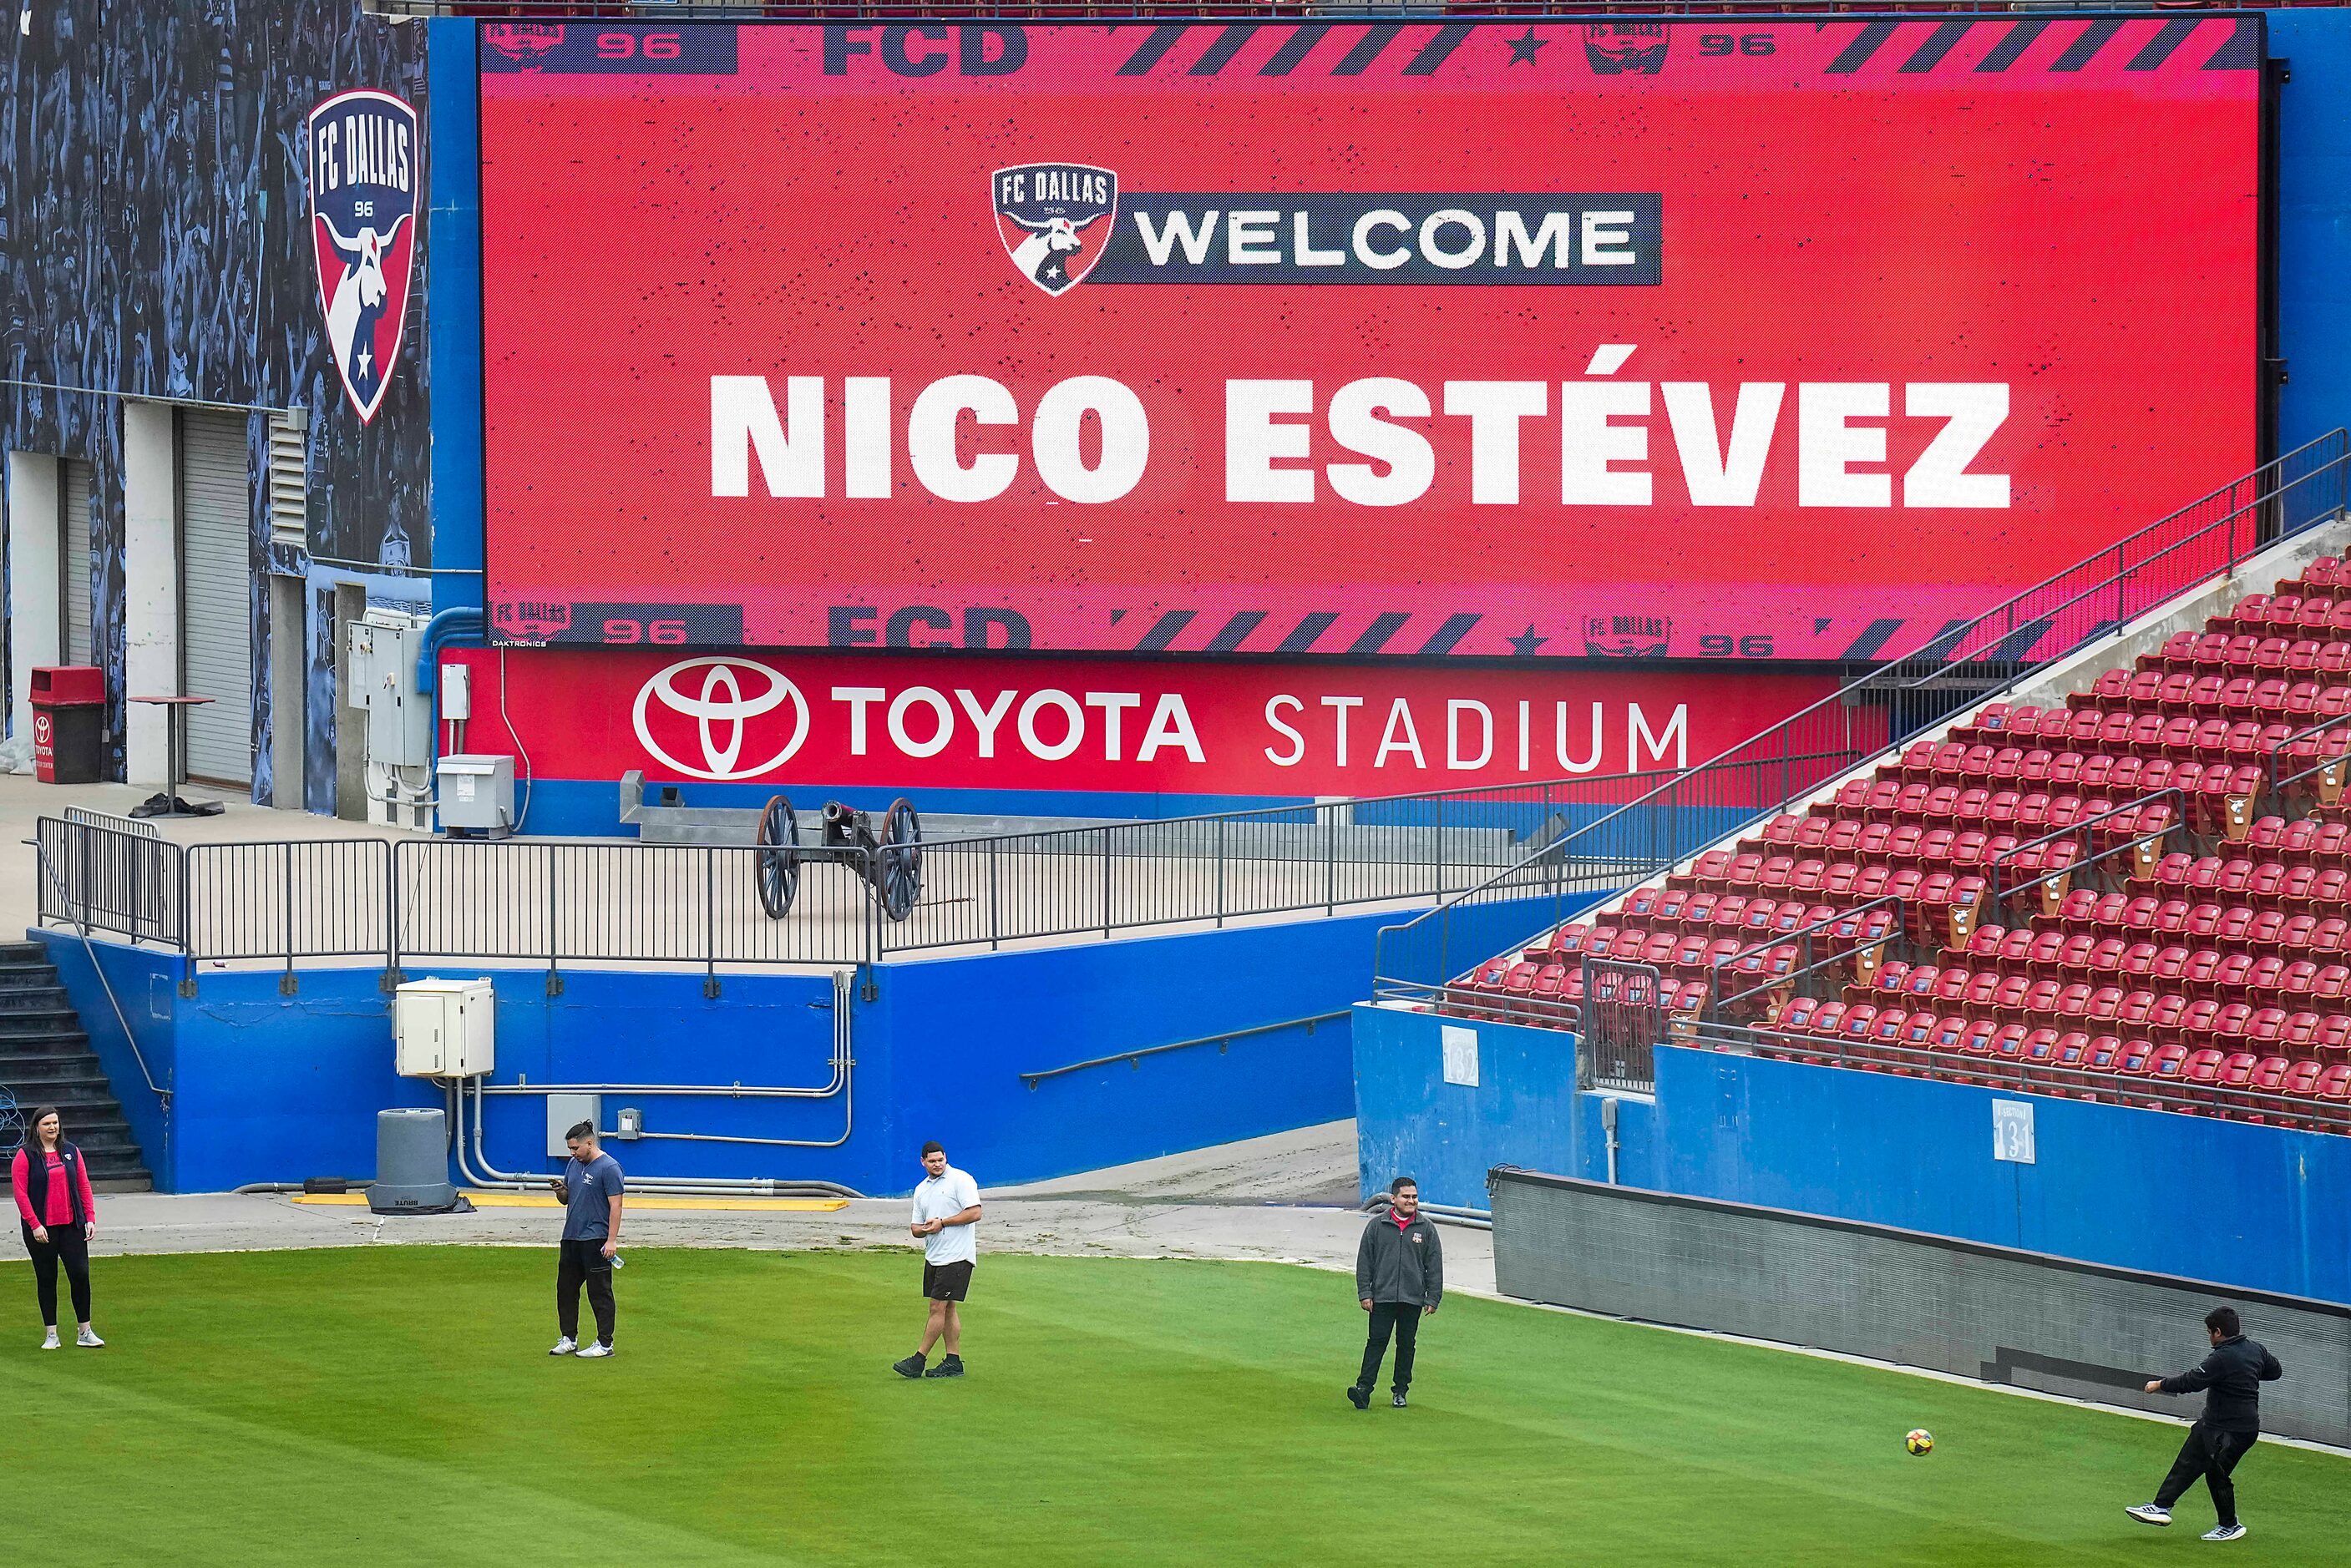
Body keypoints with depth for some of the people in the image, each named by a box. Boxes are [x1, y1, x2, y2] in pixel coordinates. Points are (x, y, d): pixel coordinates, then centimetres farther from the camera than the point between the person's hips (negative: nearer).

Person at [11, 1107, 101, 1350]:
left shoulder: (70, 1152, 9)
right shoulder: (26, 1156, -3)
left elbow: (84, 1186, 10)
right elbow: (21, 1193, -8)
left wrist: (90, 1218, 1)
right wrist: (34, 1225, -16)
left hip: (72, 1226, 3)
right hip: (41, 1229, -3)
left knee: (80, 1275, -2)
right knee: (46, 1279, 4)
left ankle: (85, 1332, 7)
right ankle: (51, 1334, 11)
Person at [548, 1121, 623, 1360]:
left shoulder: (609, 1167, -11)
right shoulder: (574, 1164, 13)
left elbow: (615, 1206, -14)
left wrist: (612, 1241, -19)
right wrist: (560, 1189, -1)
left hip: (596, 1240, -9)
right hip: (571, 1238, 9)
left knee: (599, 1293, -3)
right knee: (566, 1289, 12)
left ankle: (605, 1344, 2)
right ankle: (569, 1340, 22)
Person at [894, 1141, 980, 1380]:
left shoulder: (960, 1180, -7)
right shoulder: (921, 1190, 15)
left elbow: (974, 1213, -15)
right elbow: (915, 1228, 15)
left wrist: (941, 1223, -15)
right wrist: (923, 1230, -10)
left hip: (956, 1257, -8)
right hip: (934, 1257, 8)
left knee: (938, 1307, -7)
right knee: (946, 1308, 9)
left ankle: (919, 1360, -7)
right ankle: (954, 1362, 12)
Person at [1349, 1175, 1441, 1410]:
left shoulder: (1426, 1228, 4)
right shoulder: (1377, 1225, 2)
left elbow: (1434, 1265, 8)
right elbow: (1364, 1260, 4)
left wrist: (1433, 1298, 3)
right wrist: (1364, 1293, -2)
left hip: (1413, 1299, 1)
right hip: (1382, 1297, -1)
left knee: (1407, 1344, 7)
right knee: (1377, 1342, -6)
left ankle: (1400, 1391, 16)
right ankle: (1364, 1387, -9)